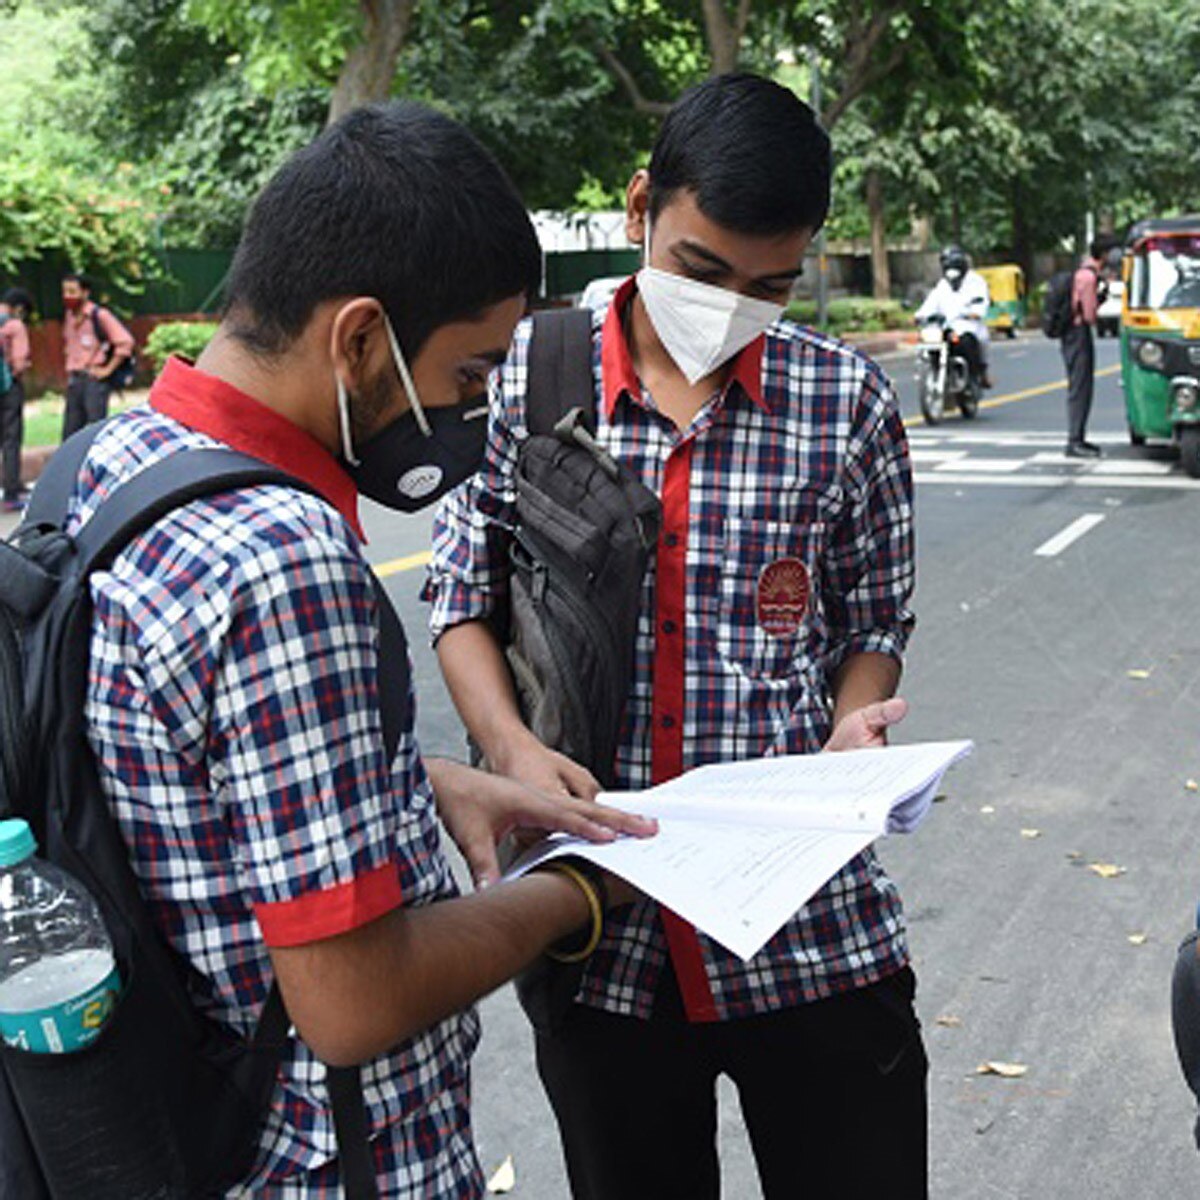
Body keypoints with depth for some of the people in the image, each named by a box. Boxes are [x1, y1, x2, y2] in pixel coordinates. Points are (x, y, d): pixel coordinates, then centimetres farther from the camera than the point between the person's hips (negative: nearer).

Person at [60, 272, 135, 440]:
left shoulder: (99, 315, -10)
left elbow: (125, 341, -15)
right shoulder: (69, 315, 11)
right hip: (74, 380, 7)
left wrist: (108, 369, -13)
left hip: (95, 379, -7)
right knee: (70, 434, 7)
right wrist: (70, 366, 17)